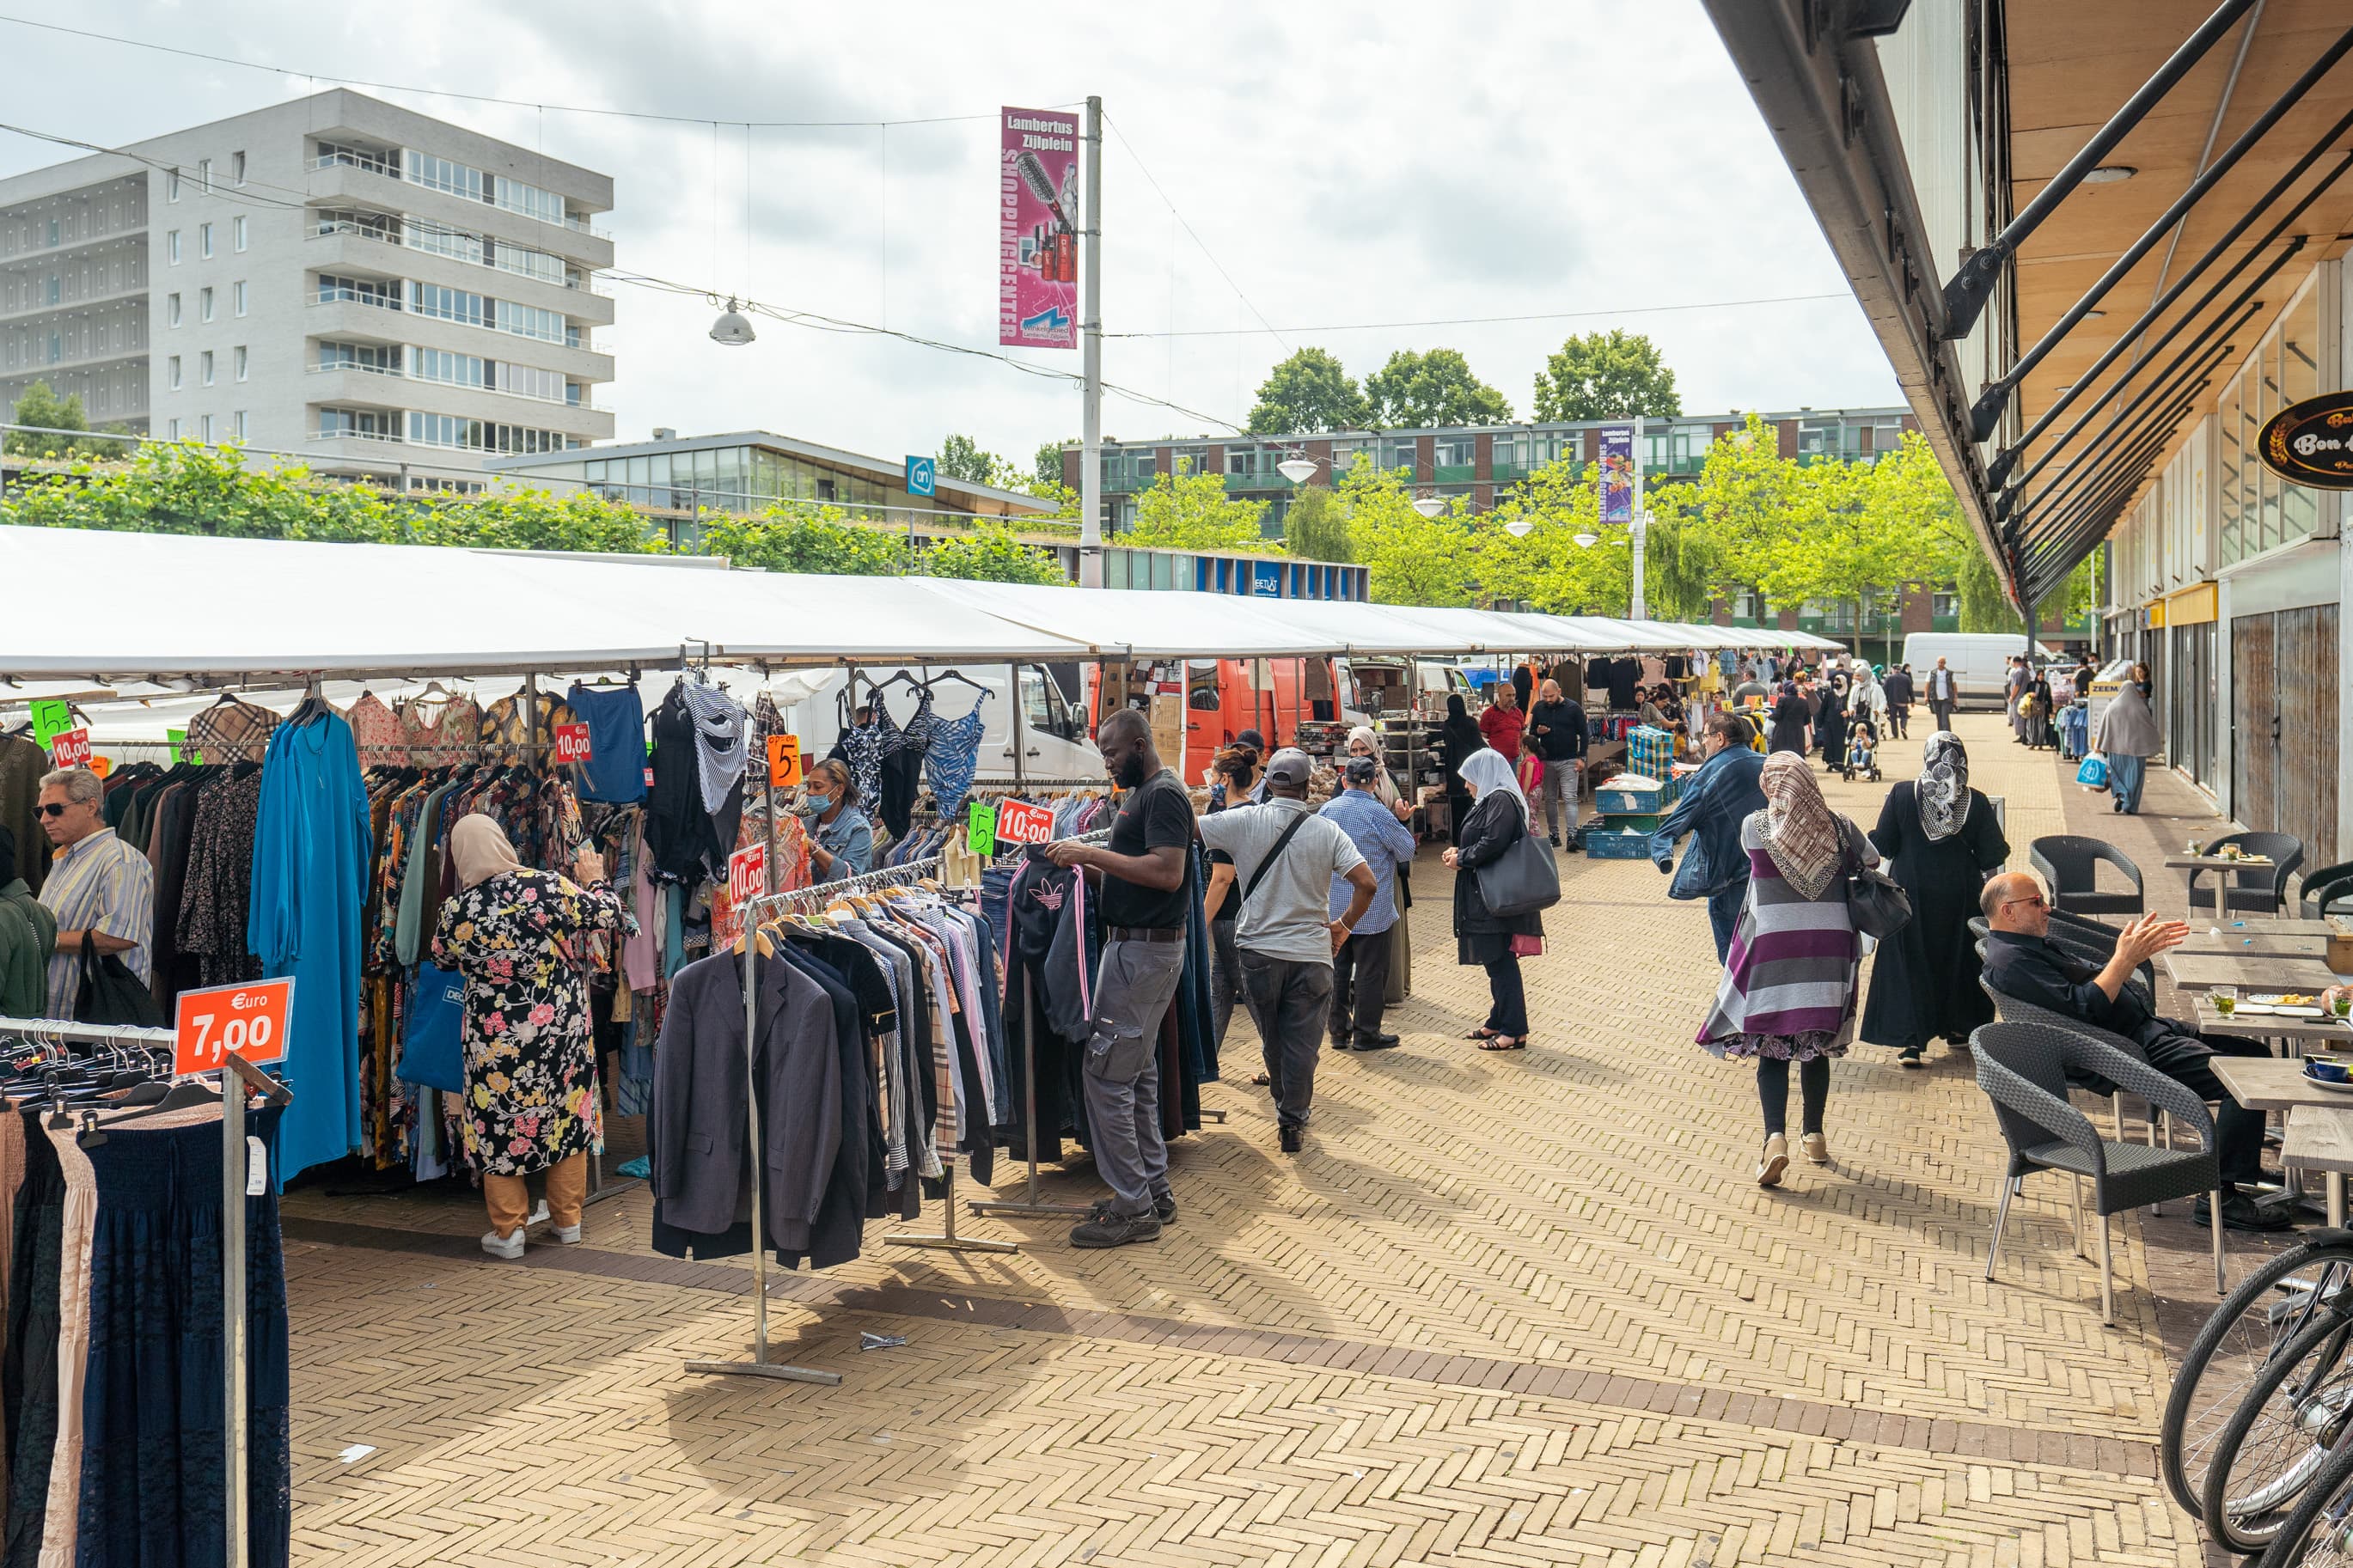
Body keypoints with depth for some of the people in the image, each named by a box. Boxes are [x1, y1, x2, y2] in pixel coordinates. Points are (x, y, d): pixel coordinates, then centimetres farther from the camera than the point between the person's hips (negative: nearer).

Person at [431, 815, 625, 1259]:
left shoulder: (457, 913, -10)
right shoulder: (548, 887, -16)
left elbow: (442, 958, 10)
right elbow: (607, 915, -6)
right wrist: (594, 880, 12)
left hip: (495, 1036, -1)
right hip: (562, 1027, 1)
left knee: (499, 1123, 13)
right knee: (568, 1117, 16)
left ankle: (507, 1230, 18)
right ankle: (568, 1221, 26)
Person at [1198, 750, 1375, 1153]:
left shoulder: (1244, 821, -8)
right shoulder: (1326, 830, -7)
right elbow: (1366, 883, -13)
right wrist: (1345, 924, 2)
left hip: (1259, 951, 1)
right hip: (1311, 953, -1)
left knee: (1272, 1039, 20)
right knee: (1302, 1044, 9)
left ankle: (1287, 1108, 36)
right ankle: (1293, 1120, 13)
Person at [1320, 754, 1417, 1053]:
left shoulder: (1327, 809, -1)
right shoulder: (1378, 813, -14)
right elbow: (1407, 851, -5)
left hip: (1334, 903, 5)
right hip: (1372, 908, -5)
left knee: (1337, 968, 12)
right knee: (1371, 970, 5)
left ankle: (1339, 1031, 17)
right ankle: (1366, 1033, 9)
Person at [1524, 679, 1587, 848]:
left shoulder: (1573, 708, -3)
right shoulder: (1538, 708, 5)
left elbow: (1583, 734, 1)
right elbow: (1531, 733, 14)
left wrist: (1581, 757, -6)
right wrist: (1538, 732, -10)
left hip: (1568, 761, -3)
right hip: (1546, 761, 4)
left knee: (1570, 799, -8)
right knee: (1550, 799, 8)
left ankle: (1572, 835, -12)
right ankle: (1554, 834, 15)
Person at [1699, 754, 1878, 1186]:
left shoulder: (1754, 826, -7)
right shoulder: (1838, 827, 0)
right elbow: (1872, 860, 15)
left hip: (1772, 947, -2)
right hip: (1829, 944, 3)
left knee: (1771, 1047, 0)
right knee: (1816, 1045, 16)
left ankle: (1775, 1138, -17)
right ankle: (1814, 1135, 25)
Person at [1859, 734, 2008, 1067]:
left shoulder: (1901, 793, -11)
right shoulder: (1976, 803, -9)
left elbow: (1882, 845, -8)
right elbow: (1992, 857, -6)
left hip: (1910, 892, -1)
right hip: (1959, 898, 1)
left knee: (1910, 963, 5)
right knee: (1957, 957, 19)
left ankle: (1911, 1040, -2)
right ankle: (1957, 1027, 32)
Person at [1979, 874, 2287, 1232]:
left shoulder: (2029, 945, 16)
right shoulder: (2010, 962, -18)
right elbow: (2084, 1008, -24)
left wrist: (2139, 951, 8)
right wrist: (2124, 958, -19)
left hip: (2149, 1027, 11)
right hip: (2135, 1051, -11)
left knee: (2255, 1053, 15)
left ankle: (2244, 1164, 22)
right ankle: (2221, 1196, -13)